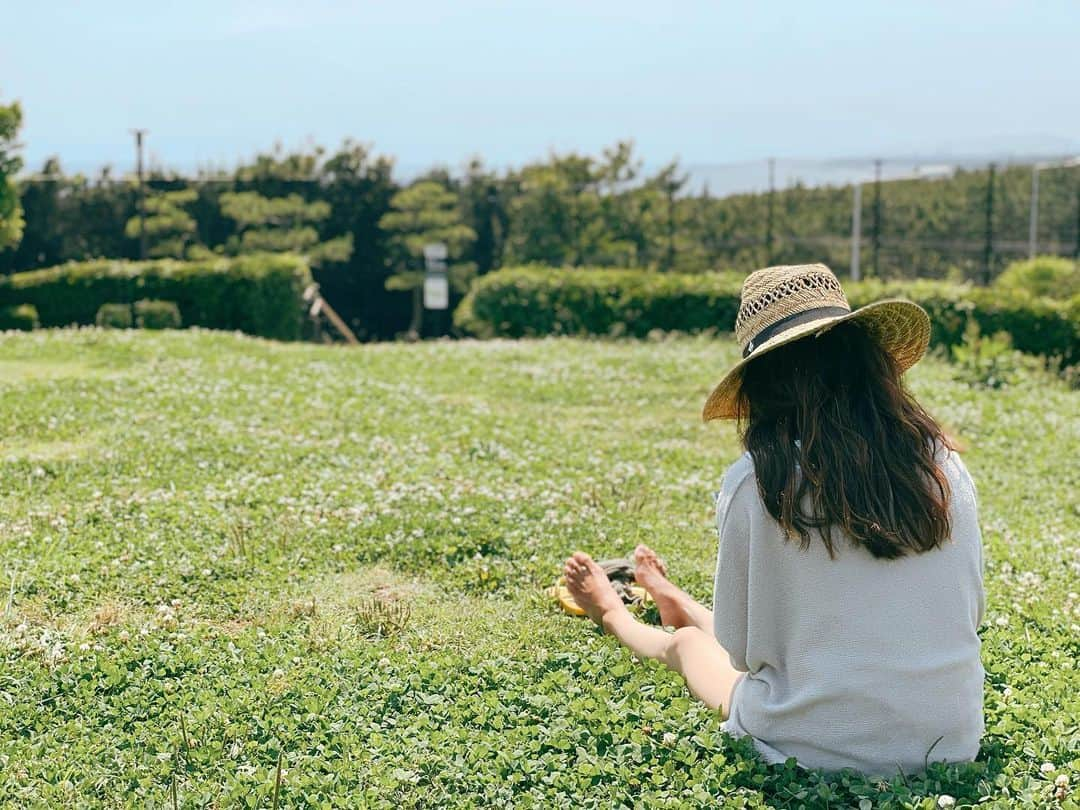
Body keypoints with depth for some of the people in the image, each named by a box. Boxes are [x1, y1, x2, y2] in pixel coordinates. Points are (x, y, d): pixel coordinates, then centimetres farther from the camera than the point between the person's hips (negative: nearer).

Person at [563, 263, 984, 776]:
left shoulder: (754, 482, -17)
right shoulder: (943, 465, -7)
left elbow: (742, 650, -8)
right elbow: (970, 612, 6)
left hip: (816, 750, -3)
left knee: (689, 641, 28)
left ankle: (618, 620, 60)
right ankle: (684, 609, 63)